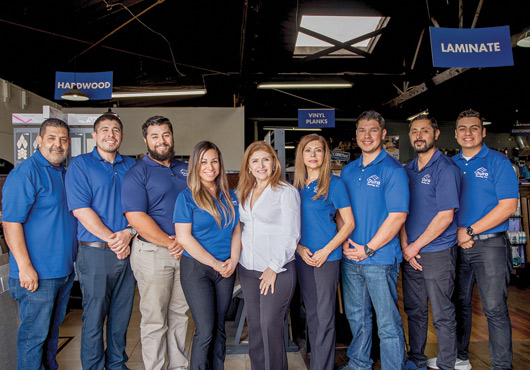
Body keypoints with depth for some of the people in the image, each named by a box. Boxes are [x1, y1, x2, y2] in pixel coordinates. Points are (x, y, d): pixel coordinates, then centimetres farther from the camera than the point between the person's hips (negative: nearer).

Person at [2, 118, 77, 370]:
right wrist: (25, 267, -22)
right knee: (34, 333, 3)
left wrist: (75, 255, 18)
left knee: (53, 327, 21)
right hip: (37, 273, -8)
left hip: (64, 270, 8)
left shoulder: (66, 173, 12)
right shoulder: (25, 173, -14)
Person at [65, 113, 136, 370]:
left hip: (128, 251, 4)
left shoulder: (131, 166, 12)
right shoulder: (80, 165, 0)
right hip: (95, 252, -4)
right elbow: (81, 209, -10)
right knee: (94, 316, 4)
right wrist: (112, 239, -14)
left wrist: (129, 232, -10)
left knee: (122, 315, 13)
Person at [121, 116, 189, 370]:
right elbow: (137, 219, -15)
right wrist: (170, 243, -14)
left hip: (186, 251, 5)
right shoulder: (137, 173, -6)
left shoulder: (185, 170, 12)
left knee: (180, 314, 15)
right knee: (154, 319, 4)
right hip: (153, 253, -5)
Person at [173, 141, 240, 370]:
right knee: (205, 330, -4)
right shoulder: (187, 197, -6)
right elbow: (184, 237, -12)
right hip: (196, 268, -4)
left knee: (219, 327, 11)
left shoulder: (229, 196, 9)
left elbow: (236, 230, 11)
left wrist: (233, 260, -6)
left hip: (226, 270, 5)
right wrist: (215, 263, -13)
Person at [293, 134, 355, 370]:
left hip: (327, 257, -5)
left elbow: (349, 223, -6)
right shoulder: (296, 186, 8)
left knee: (325, 315, 0)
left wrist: (325, 250, -14)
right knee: (311, 313, 15)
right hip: (302, 257, 5)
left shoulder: (334, 183, -6)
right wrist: (298, 247, -3)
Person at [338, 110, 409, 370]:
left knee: (388, 322, 3)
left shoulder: (393, 170, -8)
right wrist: (344, 242, -1)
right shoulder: (348, 171, 11)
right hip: (350, 258, 6)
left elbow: (398, 216, -14)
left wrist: (368, 249, -14)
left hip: (380, 259, -6)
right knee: (356, 315, 18)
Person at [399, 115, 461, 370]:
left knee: (442, 315, 5)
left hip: (438, 253, -6)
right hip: (410, 253, 6)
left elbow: (445, 216, -15)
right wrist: (405, 245, -3)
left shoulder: (446, 169, -10)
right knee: (414, 310, 16)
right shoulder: (407, 170, 9)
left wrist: (415, 247, -12)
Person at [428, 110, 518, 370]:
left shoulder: (498, 161, -3)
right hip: (456, 244, 5)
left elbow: (508, 206, -11)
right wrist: (455, 232, -6)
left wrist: (470, 231, -14)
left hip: (489, 244, -4)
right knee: (459, 304, 14)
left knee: (494, 309, -1)